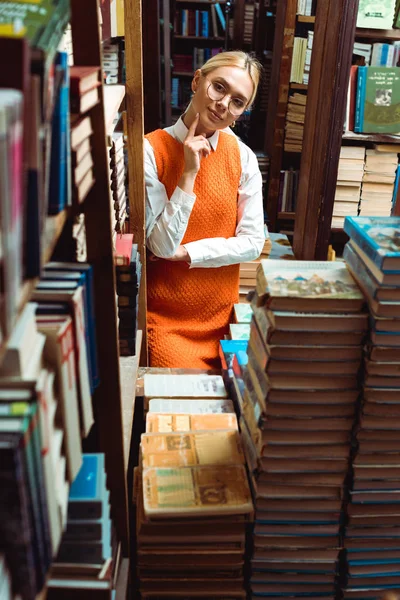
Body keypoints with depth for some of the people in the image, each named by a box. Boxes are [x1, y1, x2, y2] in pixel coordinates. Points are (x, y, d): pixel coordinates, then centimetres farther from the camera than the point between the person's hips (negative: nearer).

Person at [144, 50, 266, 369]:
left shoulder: (242, 156, -2)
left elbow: (253, 242, -4)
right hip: (167, 318, -3)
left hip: (224, 313, 4)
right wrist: (188, 173, -21)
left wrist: (184, 253, -12)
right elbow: (163, 245, -15)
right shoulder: (151, 150, -11)